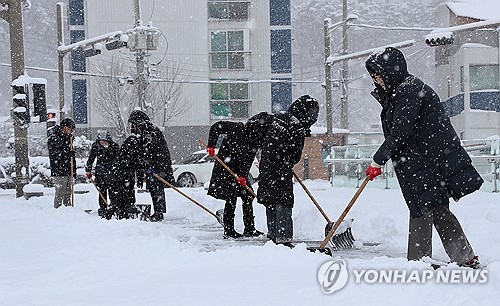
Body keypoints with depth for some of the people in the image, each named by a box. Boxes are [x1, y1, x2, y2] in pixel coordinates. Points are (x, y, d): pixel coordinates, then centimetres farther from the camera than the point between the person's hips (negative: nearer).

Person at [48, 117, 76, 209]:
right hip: (59, 172, -8)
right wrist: (68, 153, -23)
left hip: (69, 172, 8)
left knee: (68, 194, 10)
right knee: (59, 194, -8)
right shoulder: (53, 138, -7)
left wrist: (74, 172, 18)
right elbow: (54, 155, -17)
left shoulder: (68, 138, 19)